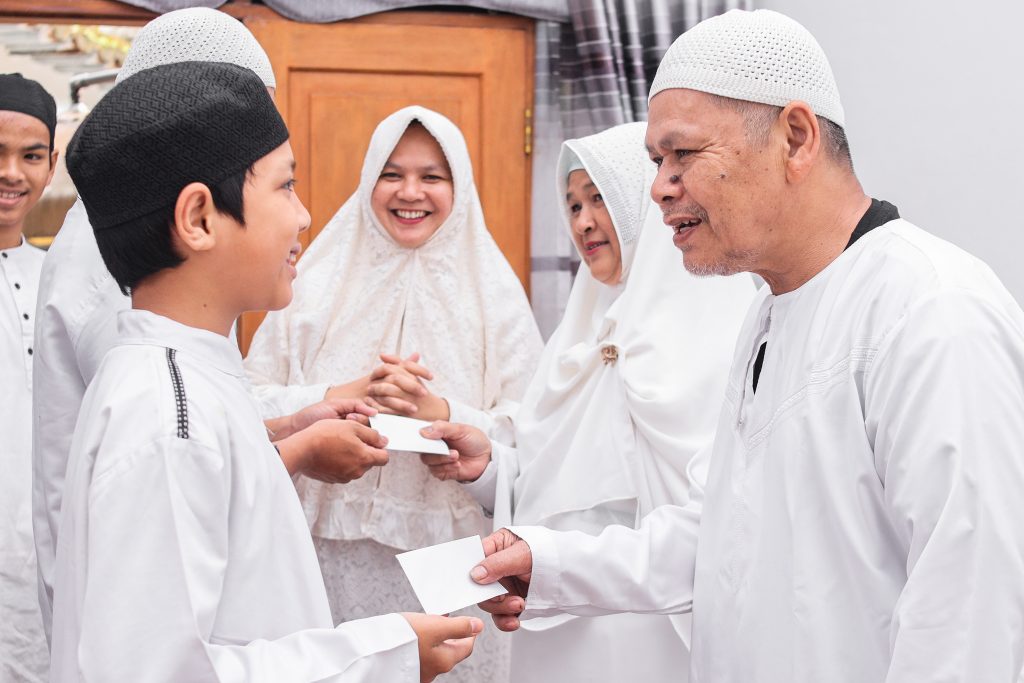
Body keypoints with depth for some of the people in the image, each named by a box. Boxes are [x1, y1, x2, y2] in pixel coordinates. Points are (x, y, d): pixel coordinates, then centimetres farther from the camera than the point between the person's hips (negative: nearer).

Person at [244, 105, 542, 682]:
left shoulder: (493, 295, 3)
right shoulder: (319, 283, 5)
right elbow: (251, 403, -1)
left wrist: (439, 411, -19)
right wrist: (343, 397, -15)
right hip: (334, 558, 1)